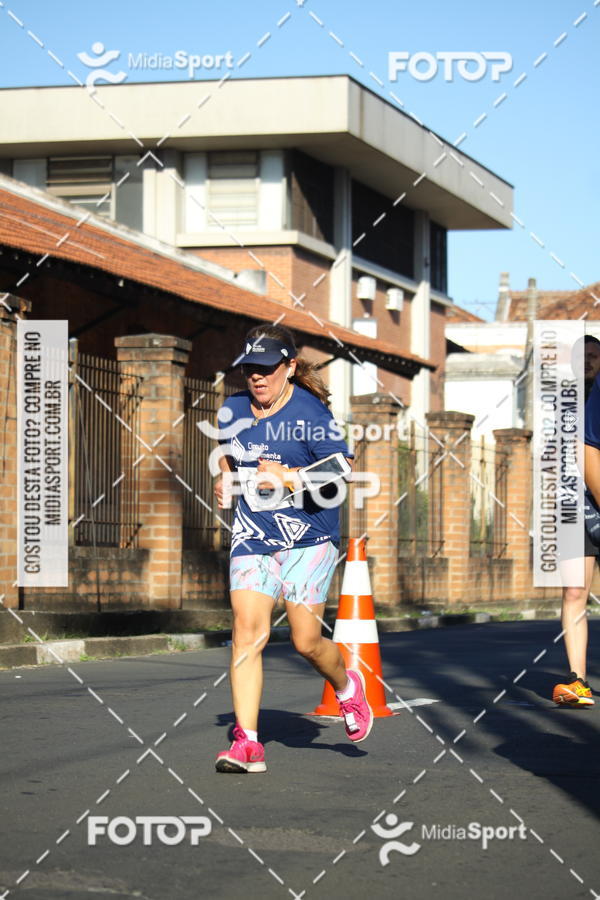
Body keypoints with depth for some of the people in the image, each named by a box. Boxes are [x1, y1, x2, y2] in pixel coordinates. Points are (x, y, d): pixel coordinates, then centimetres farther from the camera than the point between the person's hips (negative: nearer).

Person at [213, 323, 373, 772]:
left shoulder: (311, 414, -12)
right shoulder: (232, 411, 5)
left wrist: (290, 478, -23)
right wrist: (226, 480, 6)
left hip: (308, 537, -4)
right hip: (253, 535, 4)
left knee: (306, 640, -5)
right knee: (247, 628, -12)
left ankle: (347, 686, 32)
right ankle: (247, 742, -10)